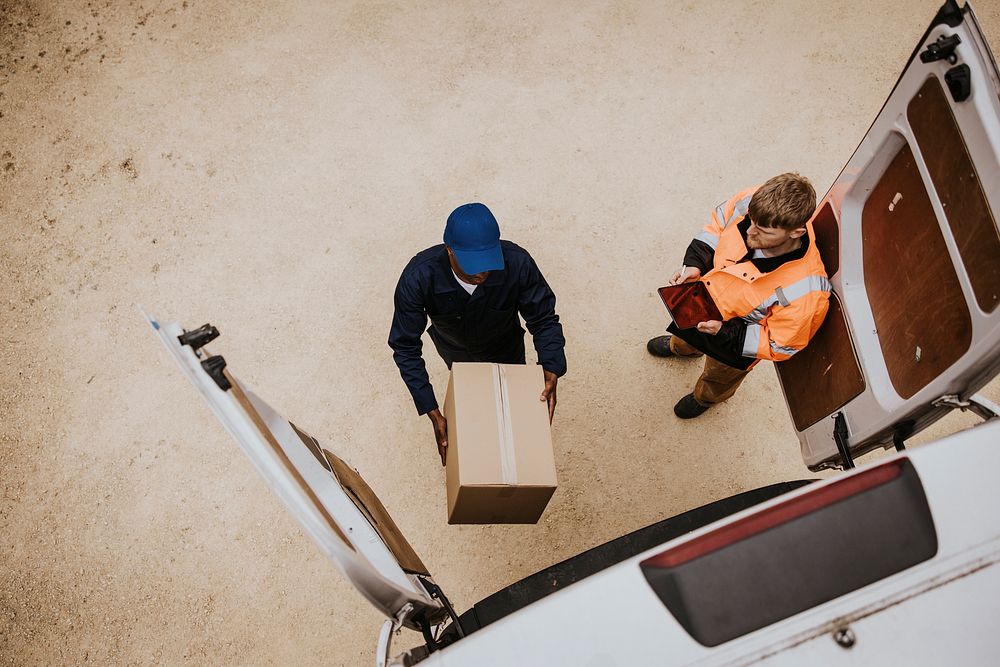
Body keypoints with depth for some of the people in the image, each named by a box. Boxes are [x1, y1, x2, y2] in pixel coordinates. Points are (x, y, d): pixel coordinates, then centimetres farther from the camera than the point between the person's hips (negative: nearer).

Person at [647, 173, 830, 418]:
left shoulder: (804, 290, -45)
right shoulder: (750, 202, -34)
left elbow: (780, 345, -28)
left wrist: (725, 332, -36)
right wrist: (694, 264, -23)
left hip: (739, 341, -4)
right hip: (706, 292, 4)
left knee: (719, 377, 32)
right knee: (686, 327, 40)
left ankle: (705, 398, 69)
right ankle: (680, 347, 78)